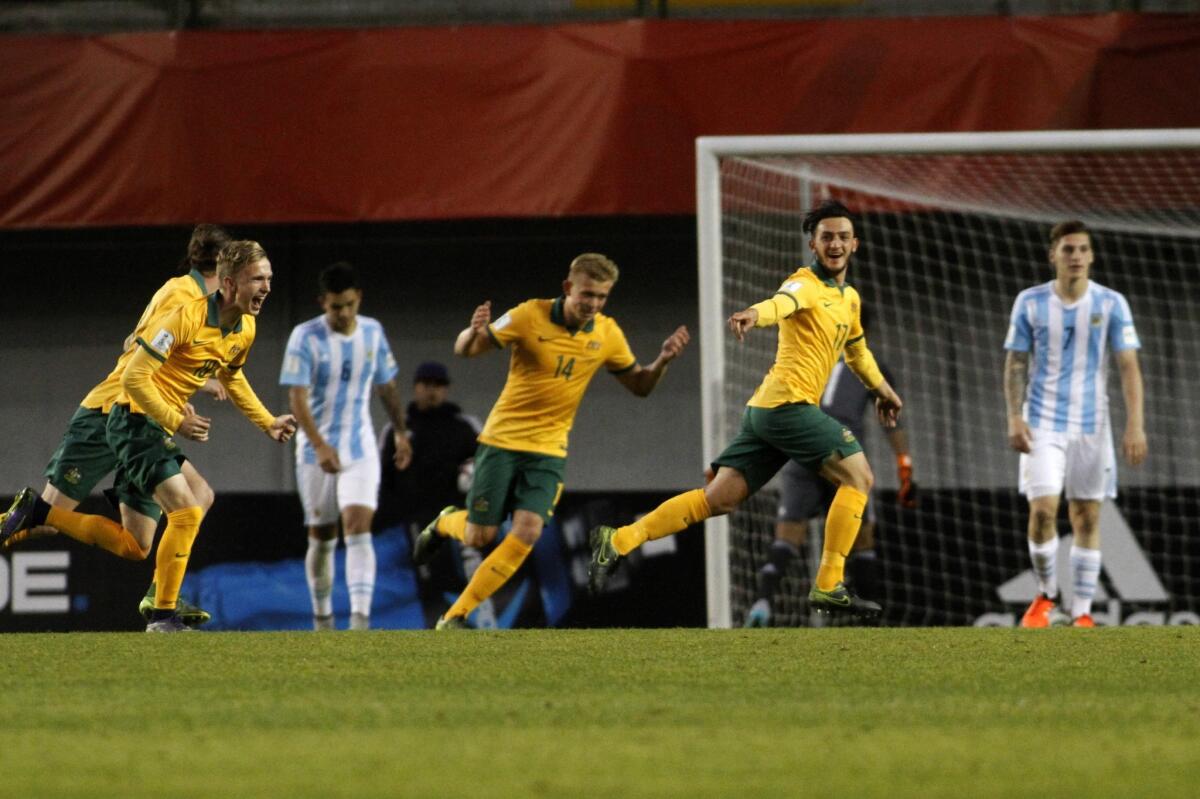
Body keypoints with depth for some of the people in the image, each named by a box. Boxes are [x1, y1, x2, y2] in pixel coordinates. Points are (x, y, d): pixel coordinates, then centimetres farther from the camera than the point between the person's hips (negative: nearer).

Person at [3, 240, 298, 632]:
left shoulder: (245, 329, 5)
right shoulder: (188, 317, -22)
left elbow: (231, 376, 26)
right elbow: (134, 377, -22)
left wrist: (267, 422, 20)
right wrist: (176, 421, -24)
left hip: (160, 430, 9)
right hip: (137, 420, -9)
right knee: (187, 511, -17)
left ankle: (37, 512, 20)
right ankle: (163, 615, -6)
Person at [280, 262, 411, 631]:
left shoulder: (372, 332, 1)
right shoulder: (306, 337, -12)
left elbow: (386, 385, 17)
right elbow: (297, 398, -18)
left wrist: (400, 432, 23)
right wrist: (320, 445, -29)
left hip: (361, 449, 1)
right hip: (316, 451, -1)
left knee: (358, 527, -16)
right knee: (322, 537, 7)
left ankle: (361, 617, -25)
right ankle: (322, 619, 23)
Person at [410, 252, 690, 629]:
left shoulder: (608, 335, -3)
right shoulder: (530, 316, -13)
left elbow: (640, 385, 10)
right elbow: (465, 350, -10)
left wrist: (663, 360, -11)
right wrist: (474, 332, -35)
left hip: (549, 449, 2)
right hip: (503, 439, -2)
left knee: (527, 533, -17)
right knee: (479, 536, -2)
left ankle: (456, 615, -6)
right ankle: (445, 523, 38)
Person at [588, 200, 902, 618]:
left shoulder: (850, 298, 22)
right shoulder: (807, 284, -8)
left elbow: (857, 349, 42)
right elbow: (782, 302, -33)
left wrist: (882, 388, 54)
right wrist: (753, 314, -55)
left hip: (765, 411, 9)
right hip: (789, 402, -9)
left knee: (718, 498, 4)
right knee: (858, 475, -5)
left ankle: (619, 541, 1)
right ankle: (829, 587, -6)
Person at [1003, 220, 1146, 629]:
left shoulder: (1111, 304, -3)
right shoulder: (1030, 302, -1)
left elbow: (1129, 367, -4)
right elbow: (1016, 364, 3)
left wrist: (1135, 425, -13)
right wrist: (1015, 419, -7)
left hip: (1091, 425, 0)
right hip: (1043, 422, 0)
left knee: (1087, 518, 2)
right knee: (1042, 510, -11)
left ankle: (1082, 612, 10)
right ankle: (1046, 598, 10)